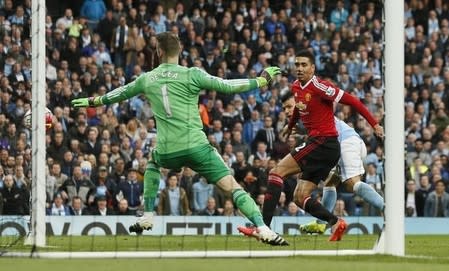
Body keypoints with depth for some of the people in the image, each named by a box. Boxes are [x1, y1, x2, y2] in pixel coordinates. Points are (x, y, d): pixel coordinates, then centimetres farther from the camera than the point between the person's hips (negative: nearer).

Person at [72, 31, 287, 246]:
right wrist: (262, 80, 8)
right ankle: (262, 229, -23)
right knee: (231, 186, -7)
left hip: (166, 151, 4)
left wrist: (93, 101, 48)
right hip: (195, 146, -3)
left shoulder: (147, 79, 12)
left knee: (153, 165, 38)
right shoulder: (191, 75, -1)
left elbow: (121, 93, 29)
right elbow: (227, 87, -4)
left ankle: (147, 216, 30)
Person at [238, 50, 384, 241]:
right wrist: (290, 126, 49)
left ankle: (263, 226, -19)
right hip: (316, 142, 10)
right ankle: (335, 222, -4)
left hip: (323, 142, -10)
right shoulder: (296, 87, 12)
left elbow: (351, 101, -12)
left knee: (277, 172, -14)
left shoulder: (319, 87, -14)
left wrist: (374, 124, -13)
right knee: (300, 197, 6)